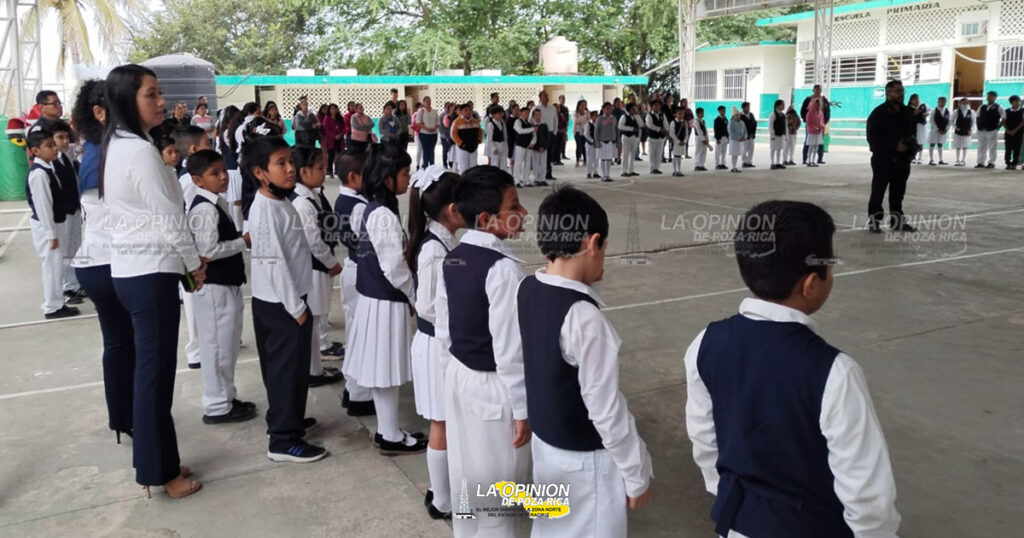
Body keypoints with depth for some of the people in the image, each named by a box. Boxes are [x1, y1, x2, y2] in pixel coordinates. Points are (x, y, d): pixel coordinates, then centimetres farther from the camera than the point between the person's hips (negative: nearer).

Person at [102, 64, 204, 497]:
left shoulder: (116, 146, 12)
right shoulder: (141, 151, -17)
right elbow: (168, 217, -17)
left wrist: (184, 261, 15)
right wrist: (194, 264, -3)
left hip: (130, 269, 9)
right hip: (151, 272, -9)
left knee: (150, 368, 15)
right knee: (156, 371, -1)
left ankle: (158, 461, 25)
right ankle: (158, 471, 11)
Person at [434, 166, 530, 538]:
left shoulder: (452, 259, 0)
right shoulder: (503, 267, -24)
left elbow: (443, 329, 7)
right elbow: (509, 346, -23)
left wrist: (453, 370, 19)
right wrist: (522, 407, -15)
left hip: (459, 377, 8)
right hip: (493, 387, -8)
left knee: (467, 475, 23)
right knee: (497, 488, 9)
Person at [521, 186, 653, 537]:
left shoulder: (527, 290, -8)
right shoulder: (583, 317, -30)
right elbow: (605, 409, -24)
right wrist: (637, 475, -10)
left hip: (544, 440, 7)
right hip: (585, 458, -7)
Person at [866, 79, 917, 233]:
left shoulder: (907, 112, 11)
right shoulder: (878, 113, -8)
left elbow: (913, 133, 19)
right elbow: (873, 138, -12)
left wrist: (909, 145, -3)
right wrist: (894, 147, -17)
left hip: (902, 160, 6)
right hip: (883, 159, -6)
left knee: (898, 192, 12)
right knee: (878, 192, -2)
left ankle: (897, 220, 20)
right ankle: (873, 221, 6)